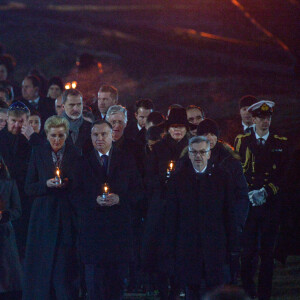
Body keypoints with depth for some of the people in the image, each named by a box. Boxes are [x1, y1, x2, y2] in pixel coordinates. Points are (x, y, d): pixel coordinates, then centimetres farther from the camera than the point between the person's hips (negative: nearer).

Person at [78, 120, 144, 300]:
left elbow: (139, 192, 6)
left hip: (120, 228, 1)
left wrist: (119, 199, -11)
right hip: (92, 228, -1)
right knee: (95, 282, -2)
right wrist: (95, 201, -14)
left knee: (117, 279, 4)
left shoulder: (126, 160, 9)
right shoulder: (84, 161, 6)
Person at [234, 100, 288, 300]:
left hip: (271, 205, 0)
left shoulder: (281, 143, 8)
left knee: (267, 251, 2)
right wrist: (248, 194, -8)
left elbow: (283, 175, 3)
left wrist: (266, 192, -10)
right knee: (248, 251, -5)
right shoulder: (242, 141, 8)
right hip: (247, 204, 0)